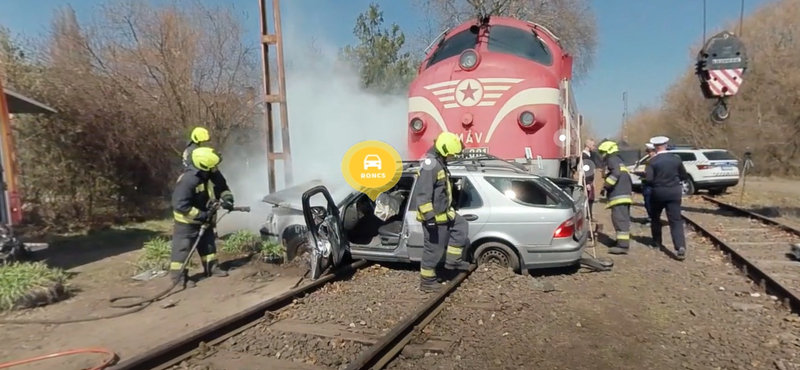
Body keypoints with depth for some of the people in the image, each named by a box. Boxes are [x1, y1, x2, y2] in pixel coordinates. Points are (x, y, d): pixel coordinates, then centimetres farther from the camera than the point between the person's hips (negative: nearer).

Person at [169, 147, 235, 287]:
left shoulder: (210, 175, -6)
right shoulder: (187, 180, -32)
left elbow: (221, 188, 10)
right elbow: (180, 205, -34)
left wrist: (227, 198, -12)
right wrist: (201, 215, -31)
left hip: (204, 219, 8)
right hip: (186, 222, -8)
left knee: (208, 244, 17)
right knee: (182, 249, 0)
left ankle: (212, 268, 31)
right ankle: (179, 277, 8)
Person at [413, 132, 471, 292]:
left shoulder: (439, 162, 11)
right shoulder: (430, 165, -24)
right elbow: (422, 194, -29)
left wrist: (447, 210, 33)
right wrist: (430, 217, -29)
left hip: (443, 213, 10)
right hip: (434, 216, -10)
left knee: (461, 226, 20)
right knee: (434, 248, 0)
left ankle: (452, 260, 23)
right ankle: (427, 281, 14)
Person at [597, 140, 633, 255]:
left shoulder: (612, 160, -4)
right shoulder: (619, 160, 28)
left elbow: (615, 173, -21)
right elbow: (626, 178, 27)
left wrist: (605, 186, -17)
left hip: (619, 195, -11)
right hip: (625, 194, 11)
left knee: (620, 219, -15)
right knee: (623, 219, 15)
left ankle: (623, 245, -19)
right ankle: (622, 242, 23)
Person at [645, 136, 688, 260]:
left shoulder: (652, 161, -9)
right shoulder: (676, 159, 0)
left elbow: (648, 179, -15)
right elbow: (684, 176, 8)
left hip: (658, 192, -2)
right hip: (674, 192, 2)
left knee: (655, 217, 20)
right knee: (676, 220, -1)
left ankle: (657, 242, 29)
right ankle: (680, 247, -16)